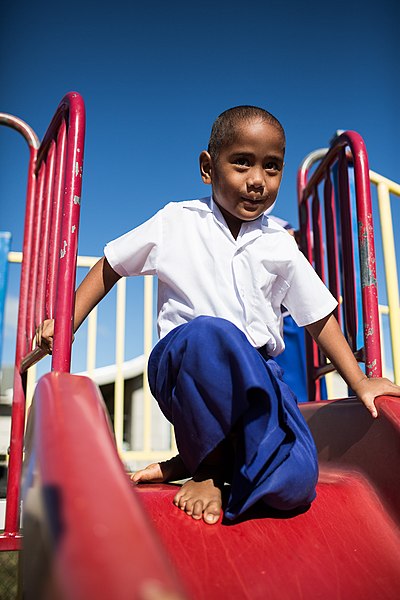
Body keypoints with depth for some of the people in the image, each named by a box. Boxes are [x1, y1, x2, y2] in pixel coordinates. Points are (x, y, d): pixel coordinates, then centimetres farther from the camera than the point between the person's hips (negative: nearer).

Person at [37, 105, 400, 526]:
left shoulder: (279, 244, 7)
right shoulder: (175, 223, 2)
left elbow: (319, 317, 13)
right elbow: (109, 268, 11)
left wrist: (360, 383, 7)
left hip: (254, 377, 2)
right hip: (179, 365, -2)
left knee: (294, 485, -25)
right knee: (210, 332, -41)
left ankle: (199, 460, 2)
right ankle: (210, 463, -16)